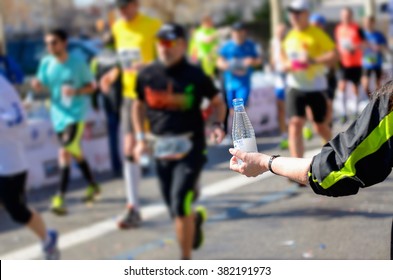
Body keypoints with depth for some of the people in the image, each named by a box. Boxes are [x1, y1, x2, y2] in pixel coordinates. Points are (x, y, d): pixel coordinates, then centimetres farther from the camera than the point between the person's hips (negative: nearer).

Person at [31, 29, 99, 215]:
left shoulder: (78, 63, -9)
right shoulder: (46, 63, 1)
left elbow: (91, 86, -2)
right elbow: (41, 86, 5)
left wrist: (76, 91, -21)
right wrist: (36, 85, -19)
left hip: (76, 114, -5)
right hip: (58, 114, 5)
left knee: (65, 152, -19)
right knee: (75, 152, 18)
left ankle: (60, 198, -20)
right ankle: (92, 186, 37)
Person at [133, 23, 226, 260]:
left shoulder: (195, 75, -6)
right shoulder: (148, 75, 2)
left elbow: (218, 101, 7)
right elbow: (139, 105, 17)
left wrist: (219, 125, -10)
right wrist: (141, 138, 9)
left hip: (190, 148, -4)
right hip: (162, 149, 4)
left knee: (180, 206, -13)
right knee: (176, 210, 11)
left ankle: (185, 260, 3)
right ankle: (197, 217, 48)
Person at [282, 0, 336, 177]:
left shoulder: (317, 34, -7)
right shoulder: (290, 36, 9)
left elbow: (333, 55, -16)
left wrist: (314, 61, -31)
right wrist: (287, 65, 0)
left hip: (316, 87, -3)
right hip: (295, 87, 3)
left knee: (320, 126, 9)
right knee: (295, 123, -13)